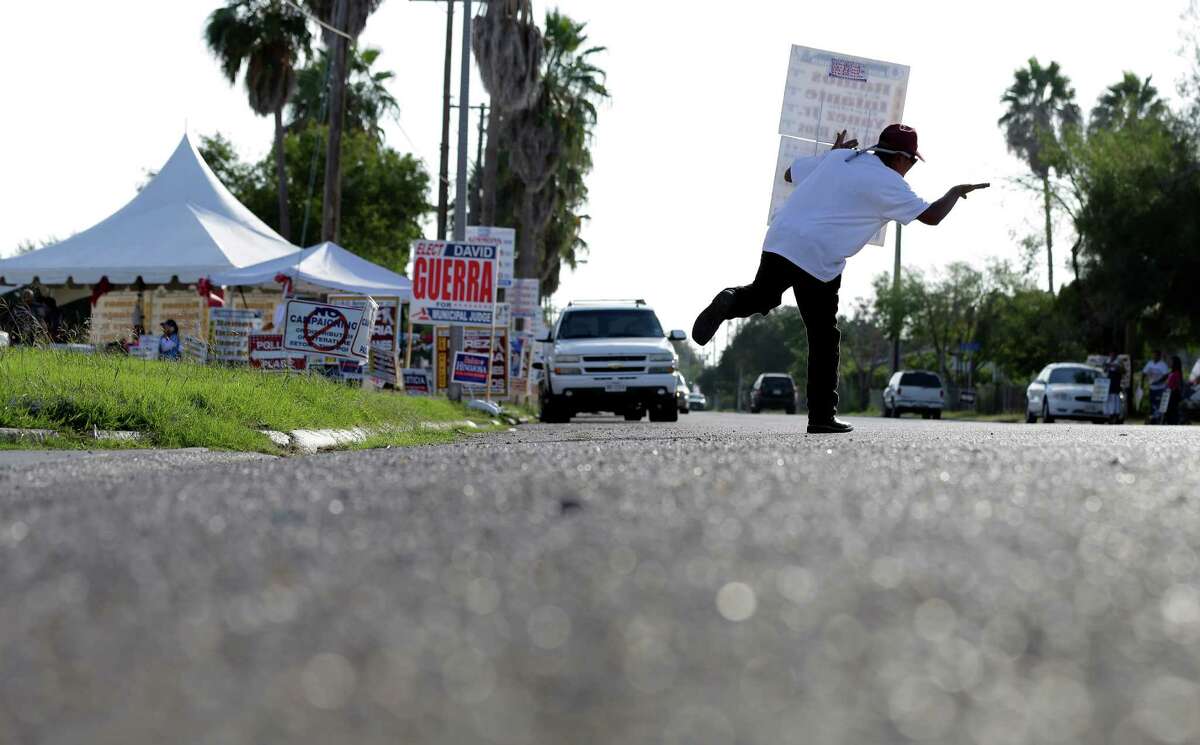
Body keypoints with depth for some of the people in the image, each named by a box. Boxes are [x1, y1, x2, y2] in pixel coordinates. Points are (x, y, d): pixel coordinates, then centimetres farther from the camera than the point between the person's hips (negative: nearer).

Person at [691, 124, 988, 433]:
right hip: (817, 258, -5)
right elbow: (932, 216, 0)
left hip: (778, 240, 6)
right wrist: (957, 192, 19)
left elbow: (790, 173, 29)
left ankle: (732, 301, -7)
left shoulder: (838, 157, 16)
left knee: (762, 297, 28)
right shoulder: (888, 182, -1)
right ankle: (822, 416, 5)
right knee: (824, 339, 6)